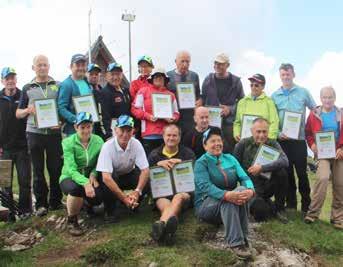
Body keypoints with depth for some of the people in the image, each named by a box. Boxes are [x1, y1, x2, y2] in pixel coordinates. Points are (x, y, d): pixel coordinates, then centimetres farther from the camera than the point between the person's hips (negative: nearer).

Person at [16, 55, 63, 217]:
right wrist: (28, 110, -10)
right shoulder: (27, 88, 11)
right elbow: (18, 113, 13)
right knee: (38, 170, 5)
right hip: (34, 133, 1)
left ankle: (55, 201, 16)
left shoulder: (58, 86, 9)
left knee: (56, 168, 3)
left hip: (54, 132, 0)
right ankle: (41, 204, 13)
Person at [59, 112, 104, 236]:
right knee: (76, 188, -37)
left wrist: (93, 175, -23)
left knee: (98, 197, -24)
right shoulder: (68, 142, -16)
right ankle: (72, 221, -9)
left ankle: (87, 204, 20)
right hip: (69, 178, -3)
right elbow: (71, 169, -25)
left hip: (89, 178, 3)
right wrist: (85, 183, -42)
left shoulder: (98, 141, -8)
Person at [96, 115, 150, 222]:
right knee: (106, 183, -36)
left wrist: (137, 191, -36)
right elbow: (106, 178, -36)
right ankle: (110, 211, -9)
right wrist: (124, 198, -38)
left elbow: (145, 170, -21)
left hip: (129, 175, 3)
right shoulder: (108, 146, -29)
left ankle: (133, 204, 5)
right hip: (112, 177, -2)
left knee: (147, 181, -26)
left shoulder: (136, 144, -20)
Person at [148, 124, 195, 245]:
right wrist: (158, 164, -13)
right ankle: (167, 230, -67)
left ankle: (161, 224, -66)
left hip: (182, 190, 0)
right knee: (165, 205, -35)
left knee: (179, 197, -37)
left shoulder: (187, 153, 17)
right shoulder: (154, 154, 18)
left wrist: (181, 162, -14)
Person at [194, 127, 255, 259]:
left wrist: (250, 190, -30)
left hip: (229, 205, 4)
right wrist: (226, 195, -41)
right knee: (228, 200, -35)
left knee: (242, 189, -28)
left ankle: (243, 238, -28)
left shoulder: (230, 158, 9)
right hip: (206, 204, -4)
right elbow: (205, 186, -23)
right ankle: (236, 242, -37)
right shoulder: (201, 162, -7)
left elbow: (244, 177, -5)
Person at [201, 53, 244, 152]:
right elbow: (202, 100, 12)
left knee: (230, 150, 0)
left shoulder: (235, 81, 2)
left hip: (229, 123, -1)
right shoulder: (208, 80, 7)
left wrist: (230, 109, -9)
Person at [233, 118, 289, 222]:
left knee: (281, 172, -27)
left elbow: (285, 161, -21)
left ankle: (279, 209, -6)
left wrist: (262, 168, -29)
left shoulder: (273, 144, -2)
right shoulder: (243, 144, -4)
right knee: (261, 213, -28)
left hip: (267, 184, 2)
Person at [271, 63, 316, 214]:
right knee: (287, 174, 7)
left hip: (299, 140, -1)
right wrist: (277, 133, -8)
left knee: (302, 173, -1)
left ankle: (306, 207, 11)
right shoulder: (274, 96, 8)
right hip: (282, 140, 2)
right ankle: (291, 206, 18)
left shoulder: (303, 92, 5)